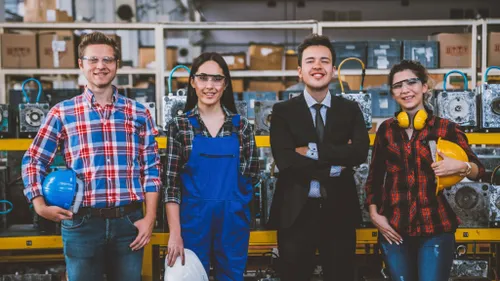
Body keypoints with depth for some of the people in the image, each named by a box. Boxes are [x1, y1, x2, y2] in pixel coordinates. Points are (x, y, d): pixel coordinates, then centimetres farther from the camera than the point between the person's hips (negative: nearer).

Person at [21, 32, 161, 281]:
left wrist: (149, 218, -1)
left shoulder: (138, 113, 6)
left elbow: (151, 168, 6)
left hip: (129, 221, 1)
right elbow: (34, 160, 7)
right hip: (81, 223, -1)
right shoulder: (62, 113, 2)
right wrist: (40, 205, -6)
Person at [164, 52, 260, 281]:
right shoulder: (179, 125, -2)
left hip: (233, 219, 2)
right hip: (193, 218, -1)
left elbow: (252, 175, 9)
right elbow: (171, 182, -6)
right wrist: (175, 233, -12)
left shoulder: (241, 125, 3)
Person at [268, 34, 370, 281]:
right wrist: (335, 165, -11)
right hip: (296, 214, -1)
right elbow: (286, 160, -13)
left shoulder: (351, 109, 6)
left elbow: (360, 152, -11)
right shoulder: (283, 111, 1)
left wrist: (314, 150, -16)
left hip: (340, 213, 2)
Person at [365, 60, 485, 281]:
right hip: (393, 228, 2)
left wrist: (461, 167, -20)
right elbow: (374, 177, 9)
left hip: (435, 227, -2)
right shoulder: (386, 129, 4)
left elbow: (478, 170, 0)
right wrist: (374, 214, 1)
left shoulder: (446, 129, -2)